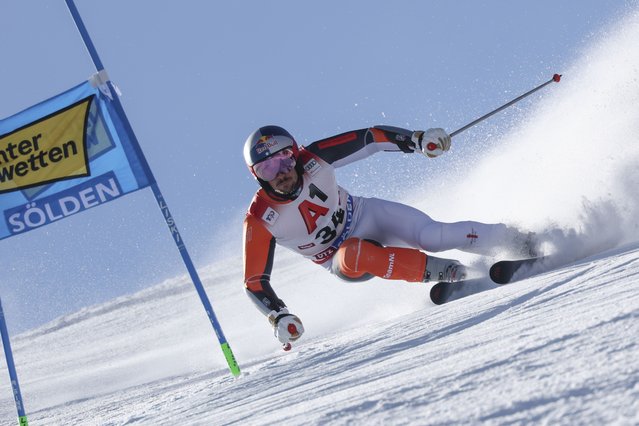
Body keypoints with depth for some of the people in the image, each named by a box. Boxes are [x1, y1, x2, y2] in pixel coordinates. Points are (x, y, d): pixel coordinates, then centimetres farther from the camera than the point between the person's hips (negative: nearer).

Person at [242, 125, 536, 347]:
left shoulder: (312, 159, -21)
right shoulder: (259, 220, -23)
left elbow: (368, 139, -13)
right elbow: (255, 282, -16)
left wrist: (418, 140, -24)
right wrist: (279, 318, -30)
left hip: (368, 216, 1)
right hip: (344, 259, -1)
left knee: (432, 235, -24)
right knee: (355, 254, -37)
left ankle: (517, 240, -8)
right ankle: (436, 270, -27)